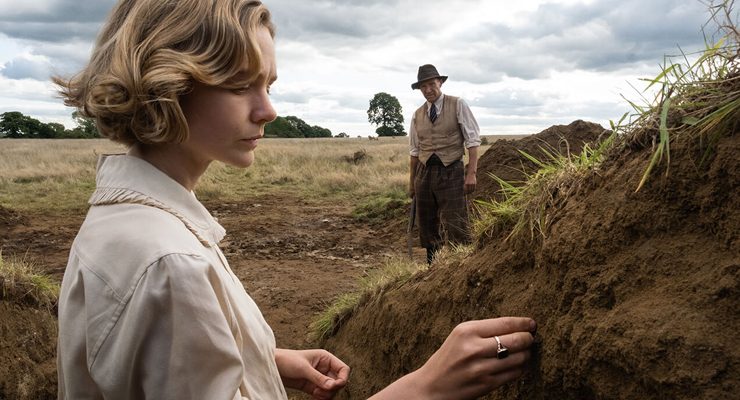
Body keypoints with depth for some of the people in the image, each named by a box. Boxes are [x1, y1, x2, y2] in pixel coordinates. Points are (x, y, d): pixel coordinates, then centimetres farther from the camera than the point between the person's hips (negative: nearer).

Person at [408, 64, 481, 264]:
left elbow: (472, 140, -4)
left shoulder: (458, 105, 0)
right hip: (424, 173, 4)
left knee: (456, 229, -8)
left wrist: (471, 173, -13)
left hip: (451, 173, -4)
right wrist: (411, 182, 13)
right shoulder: (417, 115, 11)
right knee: (428, 229, 9)